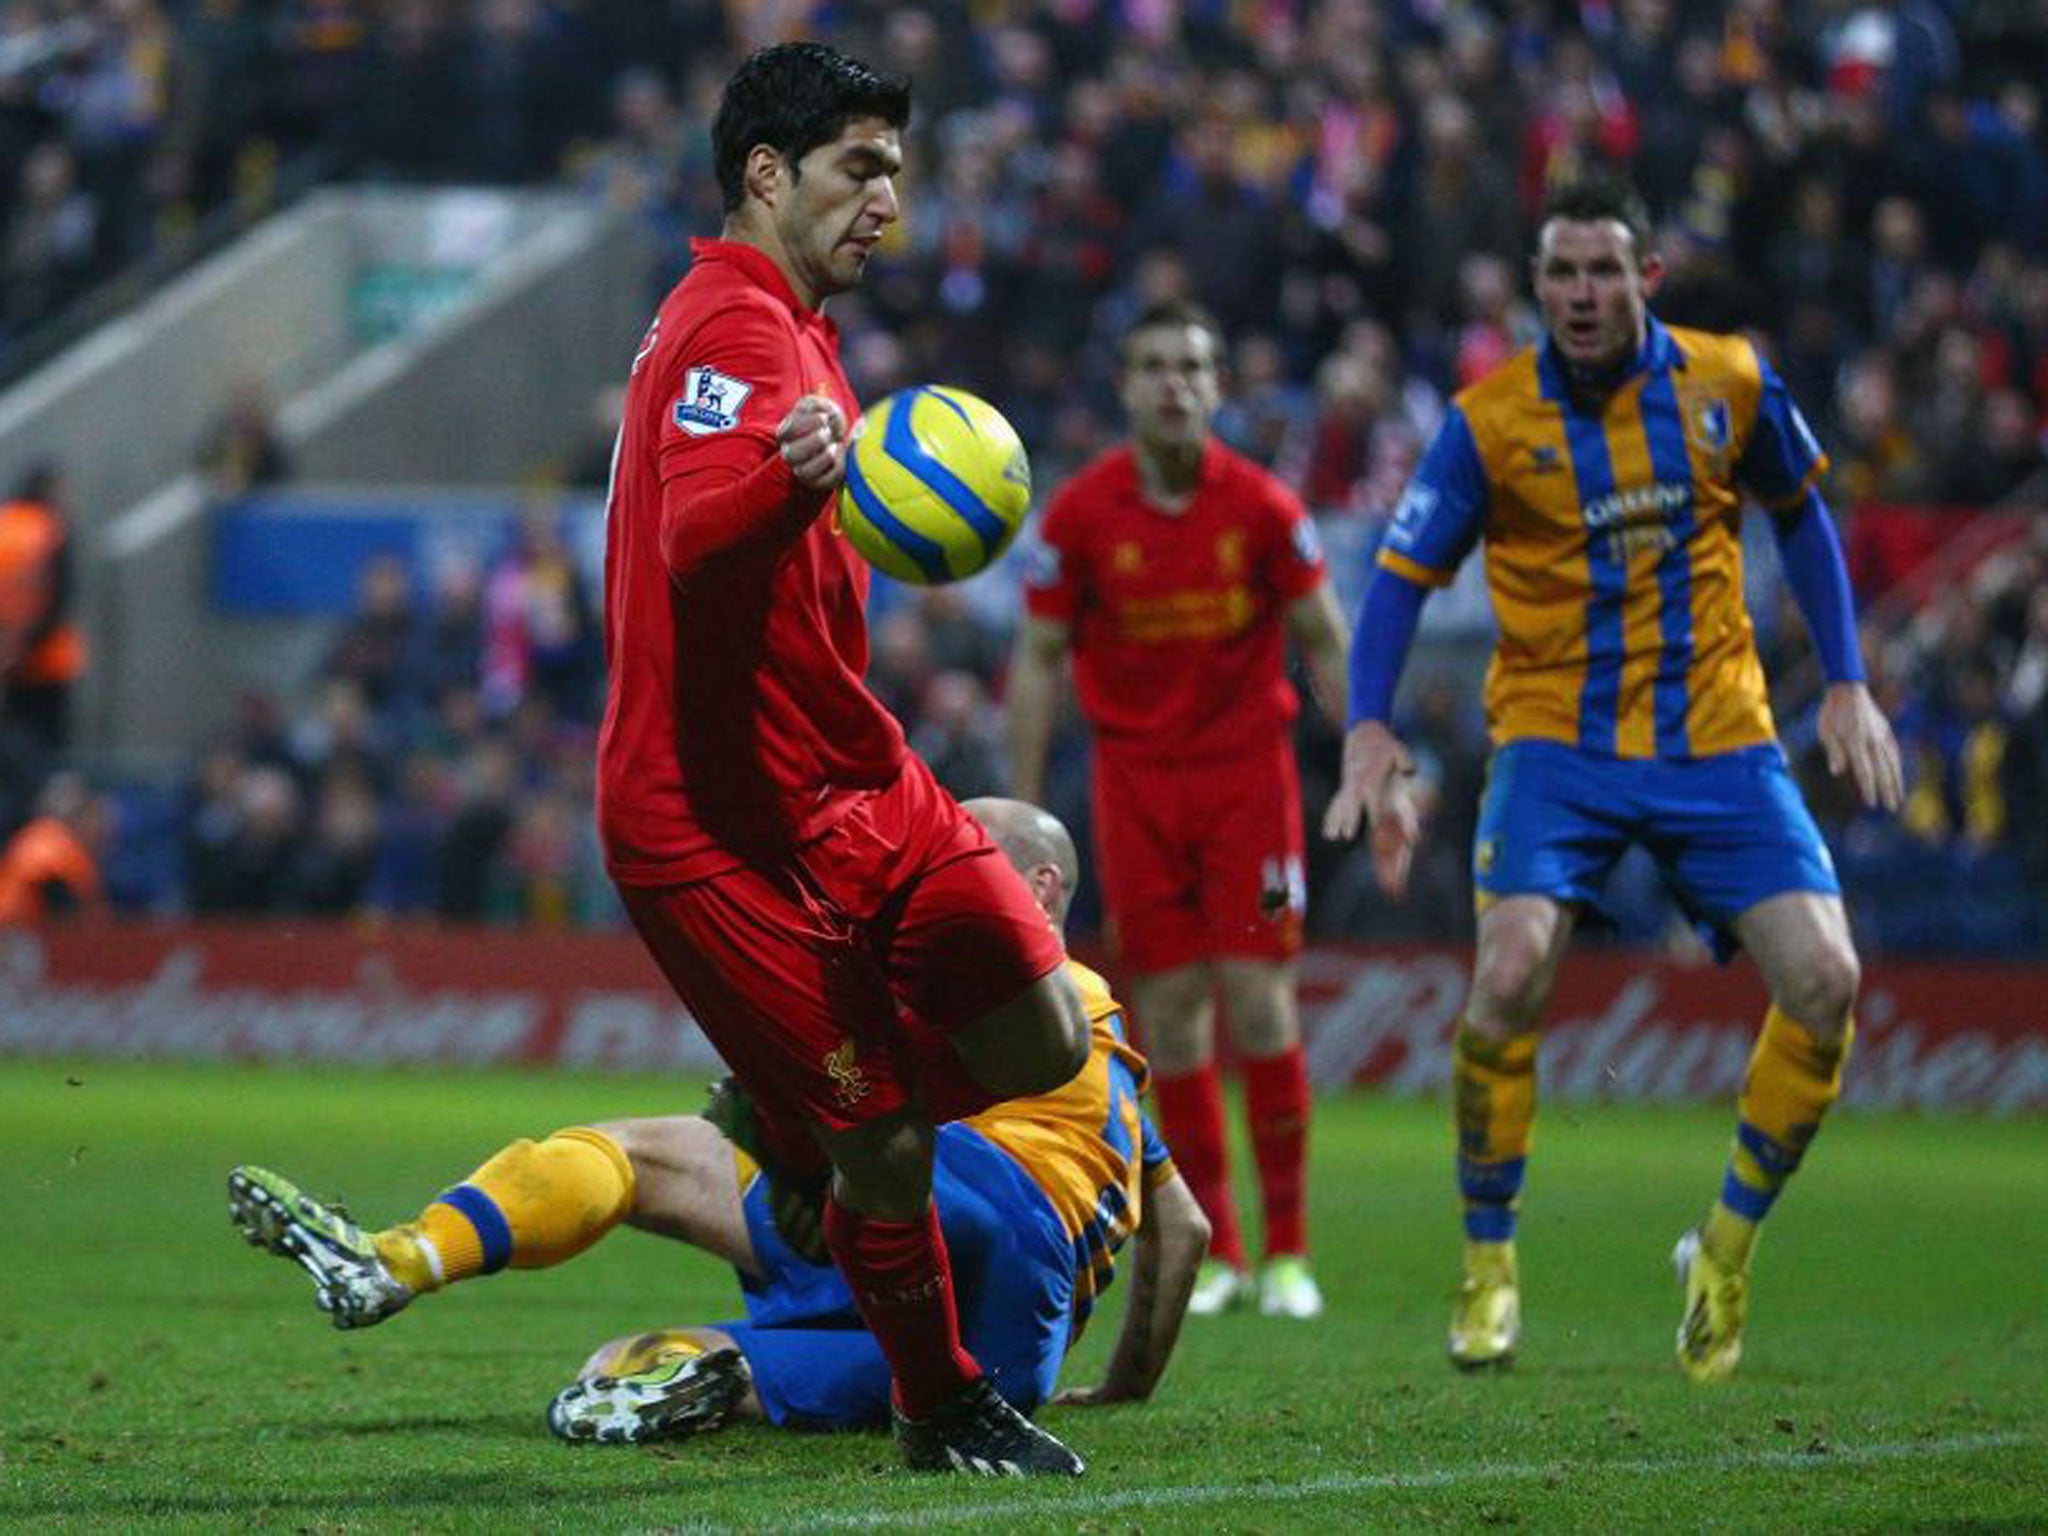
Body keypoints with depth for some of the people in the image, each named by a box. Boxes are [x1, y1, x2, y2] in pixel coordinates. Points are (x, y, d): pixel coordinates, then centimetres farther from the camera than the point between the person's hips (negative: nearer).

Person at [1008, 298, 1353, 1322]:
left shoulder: (1262, 507, -5)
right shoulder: (1079, 514, -4)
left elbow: (1323, 643, 4)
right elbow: (1039, 660, 3)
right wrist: (1024, 810, 0)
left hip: (1249, 771, -1)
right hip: (1135, 775, 1)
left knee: (1260, 1004, -8)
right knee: (1170, 1016, -1)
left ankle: (1286, 1248, 2)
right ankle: (1213, 1252, 8)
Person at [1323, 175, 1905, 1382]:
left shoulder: (1730, 383, -1)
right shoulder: (1491, 421, -6)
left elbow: (1800, 514, 15)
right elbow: (1403, 577, -1)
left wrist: (1847, 684, 9)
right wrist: (1370, 733, -15)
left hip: (1718, 742, 2)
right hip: (1558, 742, -2)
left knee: (1824, 978, -14)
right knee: (1510, 978, -24)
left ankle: (1727, 1250, 7)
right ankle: (1489, 1267, -4)